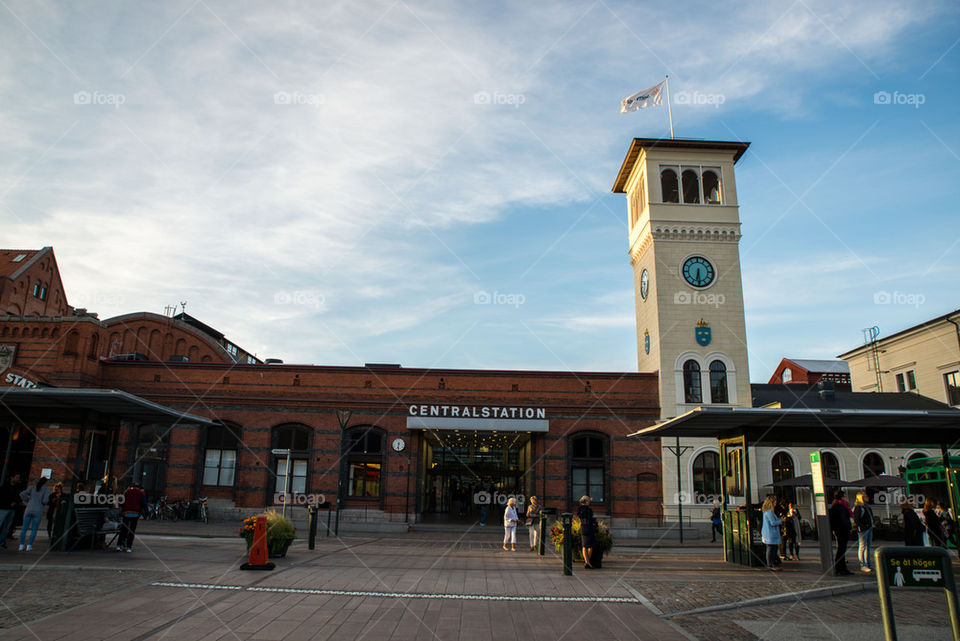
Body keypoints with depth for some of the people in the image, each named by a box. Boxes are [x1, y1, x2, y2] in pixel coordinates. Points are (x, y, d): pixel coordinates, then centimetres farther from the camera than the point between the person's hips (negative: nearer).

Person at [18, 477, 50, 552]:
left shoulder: (32, 487, 9)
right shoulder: (46, 489, 0)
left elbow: (22, 494, -3)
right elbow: (45, 500, -11)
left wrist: (28, 501, 11)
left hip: (29, 510, 2)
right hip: (38, 511, -2)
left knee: (24, 528, 9)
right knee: (34, 530, 4)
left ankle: (21, 545, 6)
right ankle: (29, 546, -2)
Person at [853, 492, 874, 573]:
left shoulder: (867, 506, 15)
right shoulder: (858, 507, -13)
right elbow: (856, 520, -18)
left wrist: (871, 526, 14)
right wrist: (863, 526, -20)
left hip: (869, 529, 9)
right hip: (863, 530, -9)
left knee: (868, 547, 15)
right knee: (862, 547, -4)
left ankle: (868, 564, 24)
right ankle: (862, 565, -1)